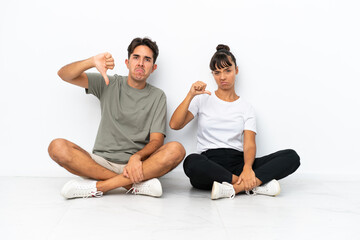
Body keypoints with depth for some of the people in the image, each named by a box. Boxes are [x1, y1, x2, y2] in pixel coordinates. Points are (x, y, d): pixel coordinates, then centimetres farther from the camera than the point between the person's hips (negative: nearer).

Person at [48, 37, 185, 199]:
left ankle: (98, 186, -27)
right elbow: (64, 74, 2)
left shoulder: (157, 97, 9)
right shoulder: (109, 84, 10)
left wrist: (137, 157, -22)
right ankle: (135, 184, -25)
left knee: (176, 150, -28)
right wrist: (92, 62, -18)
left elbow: (157, 140, -1)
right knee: (57, 147, -25)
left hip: (138, 164, 0)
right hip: (102, 162, 1)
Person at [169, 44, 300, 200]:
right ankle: (254, 185, -28)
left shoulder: (246, 108, 16)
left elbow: (249, 144, 0)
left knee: (291, 157, -20)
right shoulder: (203, 100, 16)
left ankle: (235, 187, -34)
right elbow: (174, 125, 2)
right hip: (209, 161, -2)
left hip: (237, 162, 2)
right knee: (191, 162, -39)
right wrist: (190, 96, -8)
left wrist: (247, 167, -21)